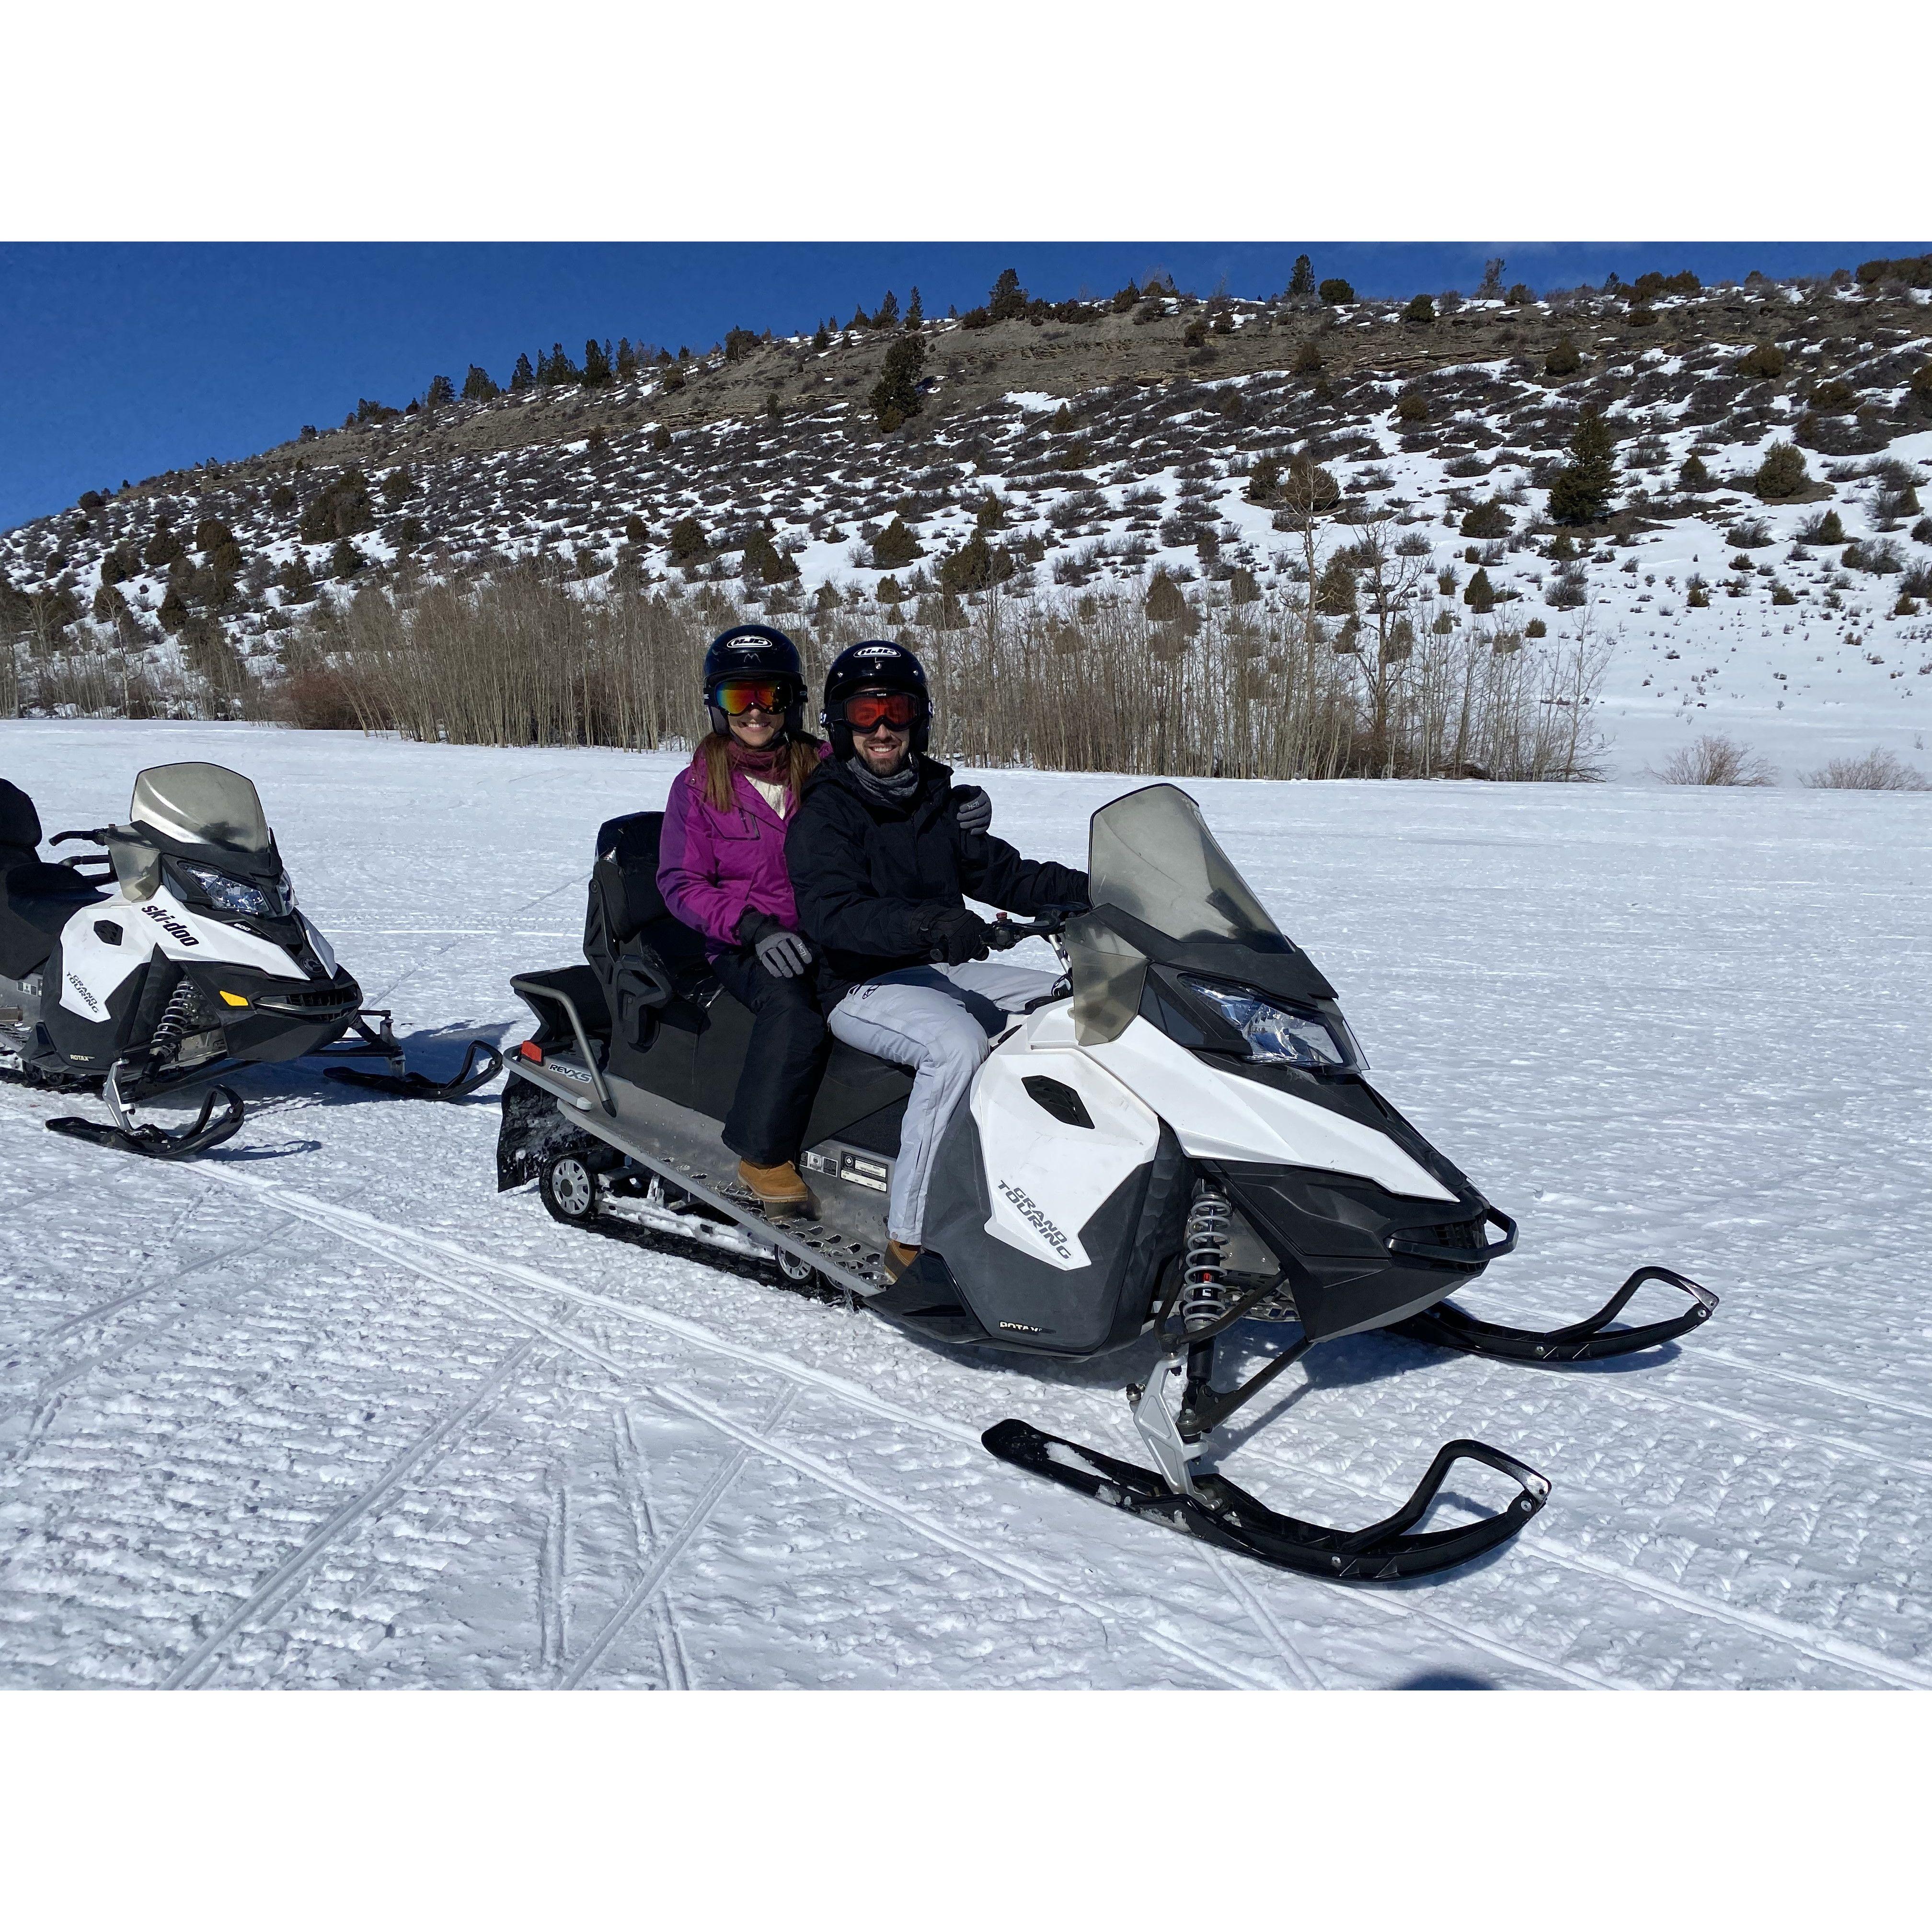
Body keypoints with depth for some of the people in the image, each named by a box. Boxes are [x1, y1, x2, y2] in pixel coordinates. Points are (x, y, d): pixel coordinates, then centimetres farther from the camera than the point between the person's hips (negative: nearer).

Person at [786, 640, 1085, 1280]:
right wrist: (927, 924, -41)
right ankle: (911, 1238, -31)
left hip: (937, 970, 8)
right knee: (957, 1044, -36)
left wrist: (1088, 891, -2)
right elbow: (832, 914, -23)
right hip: (860, 986, -7)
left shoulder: (935, 799, 14)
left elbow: (999, 872, 14)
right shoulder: (824, 813, -7)